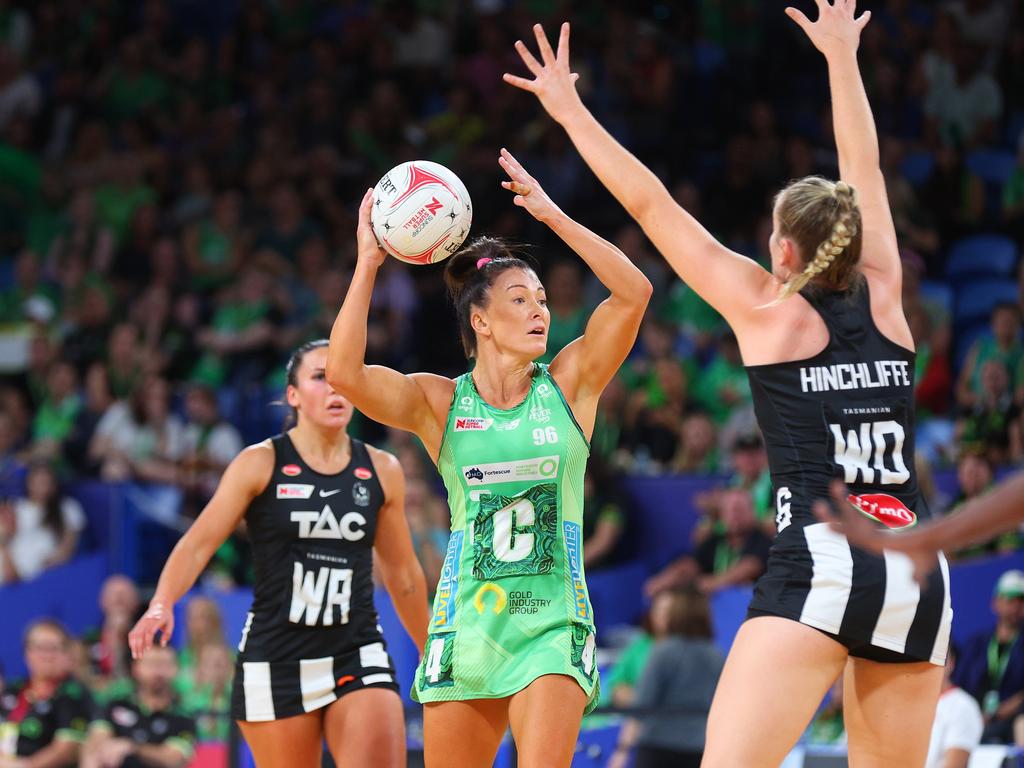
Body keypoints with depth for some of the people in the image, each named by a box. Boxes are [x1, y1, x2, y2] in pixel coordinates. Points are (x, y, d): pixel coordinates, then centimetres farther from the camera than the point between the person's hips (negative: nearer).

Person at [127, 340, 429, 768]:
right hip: (276, 663, -2)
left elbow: (403, 576, 18)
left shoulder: (382, 472, 7)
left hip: (357, 657, 2)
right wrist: (162, 604, -26)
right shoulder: (260, 464, -2)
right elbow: (199, 543, -9)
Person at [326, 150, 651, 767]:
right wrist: (368, 264, -13)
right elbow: (344, 374, -14)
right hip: (467, 619, 1)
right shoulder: (440, 402, 2)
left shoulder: (568, 386, 3)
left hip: (554, 625, -1)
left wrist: (550, 214, -12)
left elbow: (633, 292, -9)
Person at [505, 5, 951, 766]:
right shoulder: (883, 300, 14)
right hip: (917, 576, 5)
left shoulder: (769, 311, 4)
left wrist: (571, 110, 16)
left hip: (818, 569, -5)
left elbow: (650, 203, 8)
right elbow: (864, 168, 27)